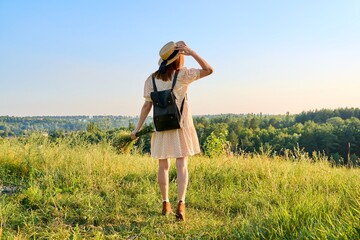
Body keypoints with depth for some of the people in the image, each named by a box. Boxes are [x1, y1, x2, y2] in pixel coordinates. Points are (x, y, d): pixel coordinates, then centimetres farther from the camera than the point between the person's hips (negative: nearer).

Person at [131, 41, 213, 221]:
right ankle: (181, 203, -14)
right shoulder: (183, 75, -5)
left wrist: (138, 128, 4)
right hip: (180, 125, -3)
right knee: (182, 165, -1)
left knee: (163, 165, 12)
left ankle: (166, 204, 19)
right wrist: (191, 52, -4)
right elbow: (208, 70, 2)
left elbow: (147, 105, -1)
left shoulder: (151, 79, 2)